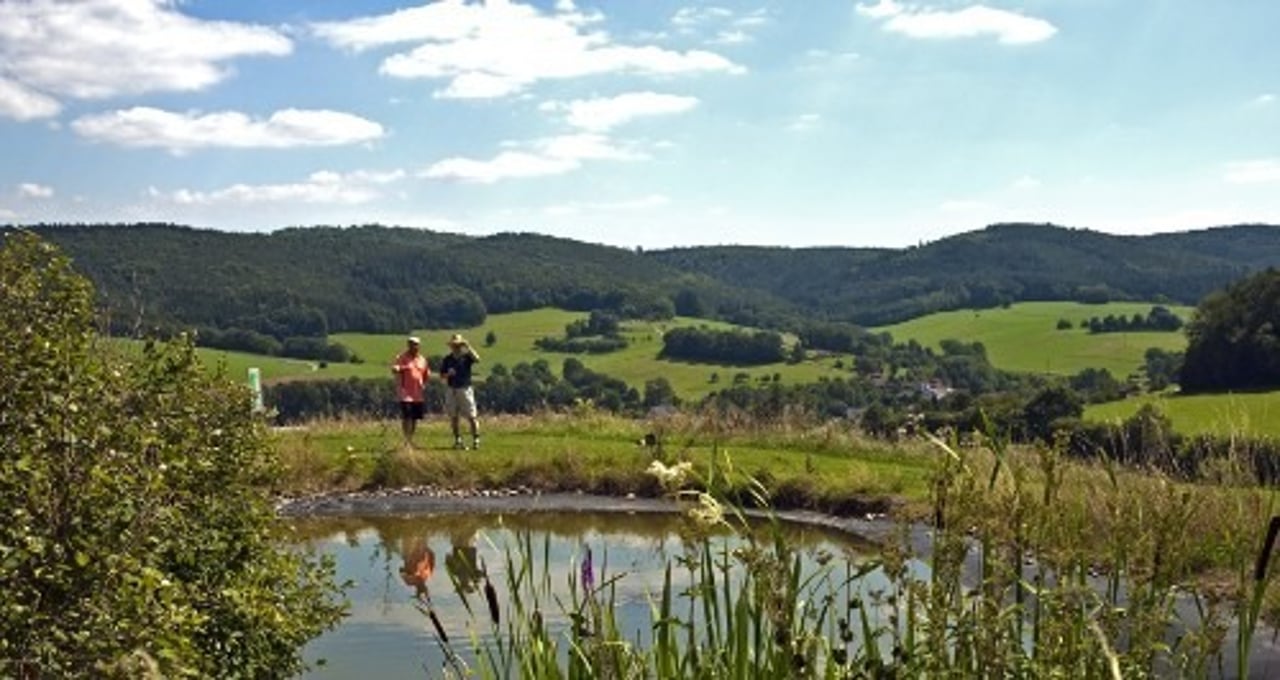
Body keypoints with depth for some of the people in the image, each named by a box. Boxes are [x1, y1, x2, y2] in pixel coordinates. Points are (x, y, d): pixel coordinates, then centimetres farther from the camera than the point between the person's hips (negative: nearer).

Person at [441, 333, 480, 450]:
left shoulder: (466, 356, -1)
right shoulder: (447, 359, 7)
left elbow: (477, 359, -23)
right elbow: (442, 375, 9)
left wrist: (468, 347, -25)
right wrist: (448, 374, -12)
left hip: (465, 389, -3)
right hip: (452, 390, 3)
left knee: (471, 416, -6)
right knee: (454, 417, 8)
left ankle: (476, 440, -1)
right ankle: (457, 440, 17)